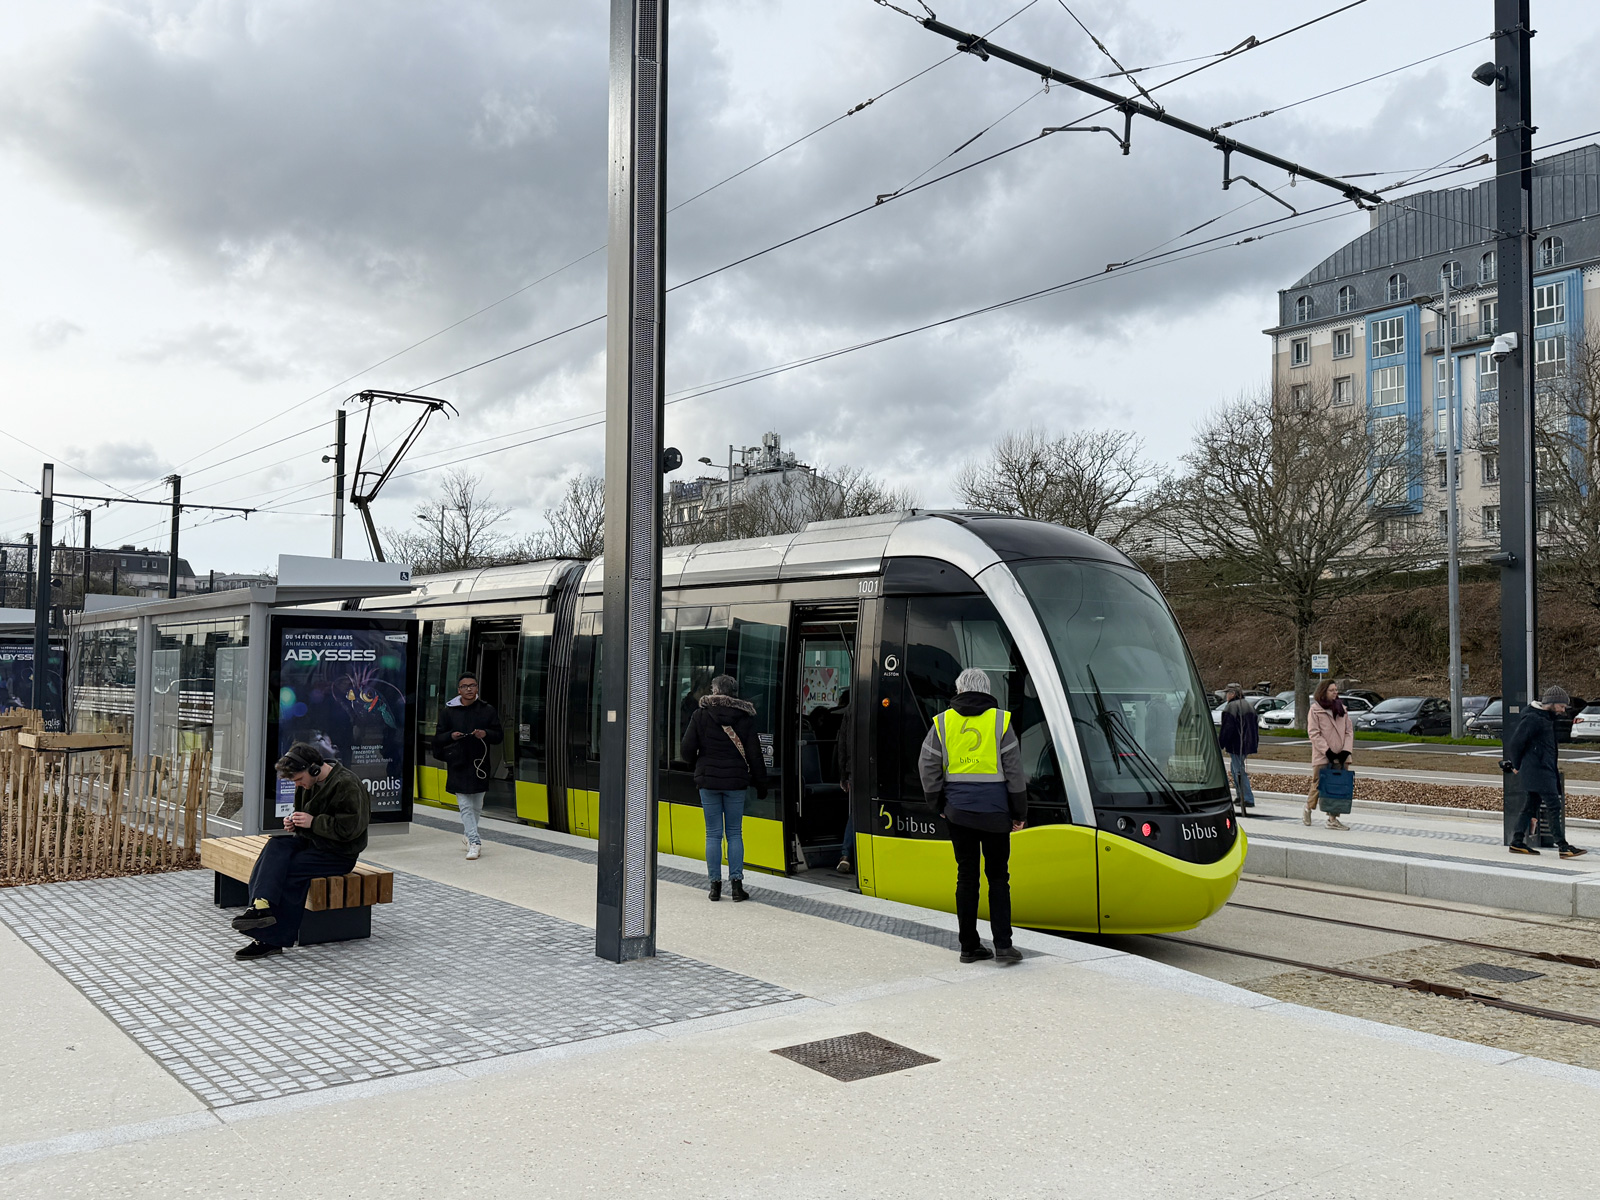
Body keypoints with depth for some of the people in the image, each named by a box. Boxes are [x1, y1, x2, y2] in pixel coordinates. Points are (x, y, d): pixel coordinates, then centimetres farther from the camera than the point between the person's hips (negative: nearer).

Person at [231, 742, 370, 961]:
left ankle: (272, 939, -17)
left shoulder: (346, 784, -18)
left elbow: (351, 828, -22)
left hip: (340, 853, -8)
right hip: (312, 842, 8)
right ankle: (262, 904, -35)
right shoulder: (309, 783, 9)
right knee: (276, 846, -19)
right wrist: (293, 821, 1)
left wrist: (313, 822, -21)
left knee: (291, 870, -24)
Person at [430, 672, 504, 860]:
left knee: (477, 806, 10)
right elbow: (438, 738, 7)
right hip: (458, 765, -1)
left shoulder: (487, 710, 5)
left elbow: (499, 735, 7)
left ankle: (467, 833, 33)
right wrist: (451, 736, -14)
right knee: (465, 805, -7)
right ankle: (474, 841, -7)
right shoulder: (449, 712, 5)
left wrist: (486, 733, -14)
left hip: (480, 763, 1)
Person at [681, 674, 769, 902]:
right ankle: (736, 883, 3)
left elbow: (688, 748, -5)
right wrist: (760, 784, 9)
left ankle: (715, 884, 7)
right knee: (735, 833, 7)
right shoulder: (744, 717, -1)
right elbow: (754, 754, 0)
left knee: (713, 834, 6)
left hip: (708, 780, -1)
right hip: (736, 781, 1)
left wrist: (695, 764, 17)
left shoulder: (701, 715, -4)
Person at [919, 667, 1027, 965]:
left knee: (966, 876, 8)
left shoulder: (942, 722, 3)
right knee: (998, 876, 6)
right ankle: (1003, 944, -1)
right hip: (994, 812, -2)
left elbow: (927, 767, 2)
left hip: (958, 811, 2)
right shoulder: (1000, 721, -1)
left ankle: (969, 946, 11)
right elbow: (1014, 771, -2)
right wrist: (1019, 813, 6)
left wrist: (940, 805, 13)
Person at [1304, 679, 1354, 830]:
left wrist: (1346, 750, -2)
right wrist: (1327, 750, -14)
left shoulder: (1342, 709, 14)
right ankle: (1308, 809, 26)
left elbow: (1349, 731, 12)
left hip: (1341, 756, 4)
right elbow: (1314, 733, -7)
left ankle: (1333, 819, 4)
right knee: (1318, 784, 1)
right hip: (1322, 756, -4)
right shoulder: (1315, 709, -2)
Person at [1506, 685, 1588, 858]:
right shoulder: (1532, 719, -15)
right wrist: (1517, 766, -5)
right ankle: (1563, 846, -12)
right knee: (1555, 807, -12)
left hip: (1547, 771, 10)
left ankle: (1517, 842, 15)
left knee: (1531, 806, 11)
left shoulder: (1548, 718, 16)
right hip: (1538, 772, -10)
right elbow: (1514, 742, -16)